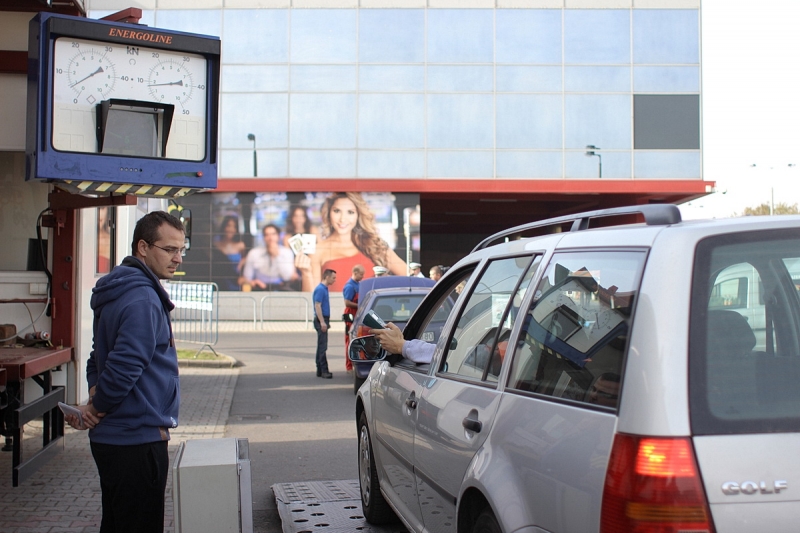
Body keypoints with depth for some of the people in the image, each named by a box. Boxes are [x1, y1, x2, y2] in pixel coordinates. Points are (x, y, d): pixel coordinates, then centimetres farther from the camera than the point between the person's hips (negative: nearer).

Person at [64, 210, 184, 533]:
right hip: (137, 440, -10)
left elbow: (98, 359, 18)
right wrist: (96, 410, -11)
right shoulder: (143, 300, -20)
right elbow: (125, 366, -26)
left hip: (113, 437, 10)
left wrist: (95, 396, 1)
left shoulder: (119, 292, 13)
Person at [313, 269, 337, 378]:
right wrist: (322, 322, -23)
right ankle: (324, 370, -10)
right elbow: (317, 306, -20)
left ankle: (320, 370, 13)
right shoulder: (320, 289, -15)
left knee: (321, 346, 10)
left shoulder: (325, 289, 15)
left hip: (324, 320, 10)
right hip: (321, 320, -10)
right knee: (322, 346, -9)